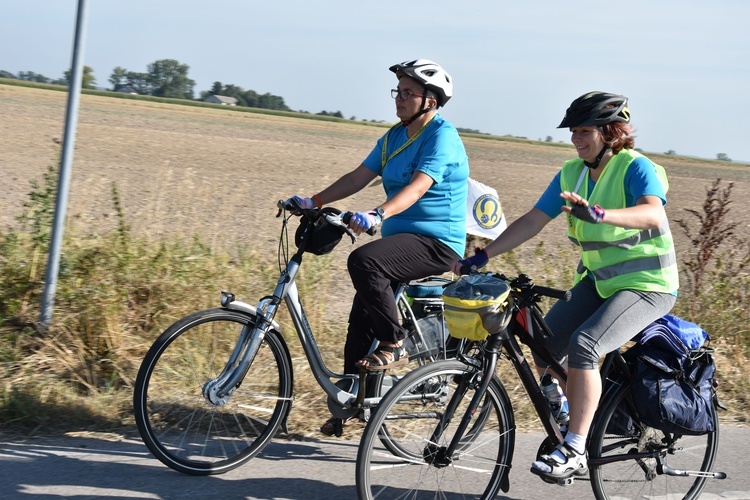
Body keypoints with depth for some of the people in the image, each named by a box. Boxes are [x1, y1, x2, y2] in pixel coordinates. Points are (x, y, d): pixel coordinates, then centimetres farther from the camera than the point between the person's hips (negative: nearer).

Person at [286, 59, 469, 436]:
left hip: (436, 241, -9)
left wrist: (377, 215, -40)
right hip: (400, 239, 9)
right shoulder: (395, 136, 14)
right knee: (361, 318, 4)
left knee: (363, 261, -32)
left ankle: (394, 345, -16)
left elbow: (418, 187, -26)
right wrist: (312, 202, -2)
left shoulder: (443, 136, -12)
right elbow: (358, 178, 9)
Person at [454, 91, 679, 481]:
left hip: (646, 286, -7)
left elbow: (652, 214, -35)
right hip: (597, 281, 7)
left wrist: (598, 214, -52)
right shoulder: (572, 173, 5)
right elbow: (533, 221, 4)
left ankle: (574, 452, -22)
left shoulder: (636, 168, -16)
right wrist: (482, 255, -5)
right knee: (545, 344, -8)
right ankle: (561, 429, 14)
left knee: (582, 344, -28)